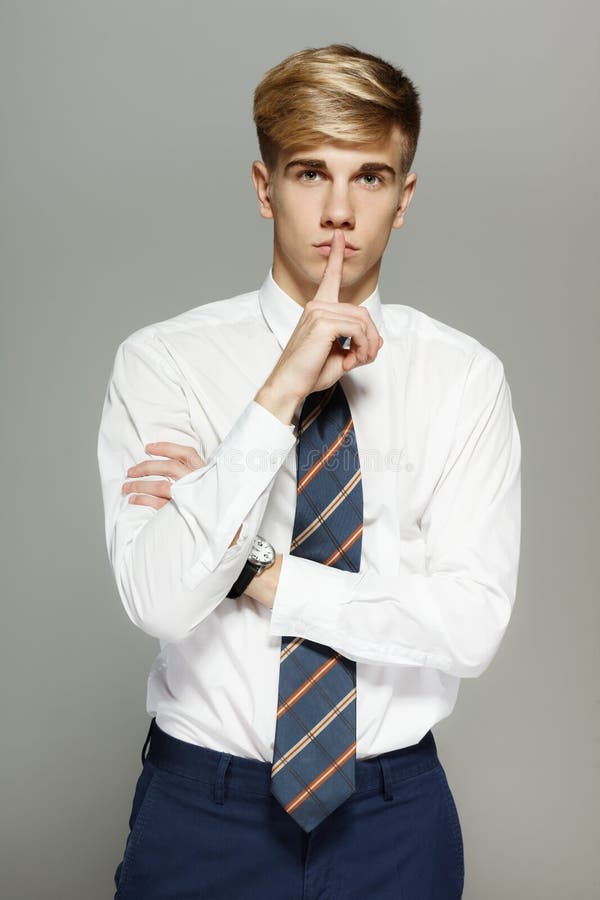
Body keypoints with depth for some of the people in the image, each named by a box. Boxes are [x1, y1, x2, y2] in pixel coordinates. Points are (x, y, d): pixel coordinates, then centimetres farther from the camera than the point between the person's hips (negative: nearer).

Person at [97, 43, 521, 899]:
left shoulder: (465, 376, -6)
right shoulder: (161, 361, -9)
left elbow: (472, 625, -14)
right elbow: (158, 599, -21)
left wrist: (257, 571, -17)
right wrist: (280, 394, -26)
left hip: (397, 811, 1)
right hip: (201, 806, 0)